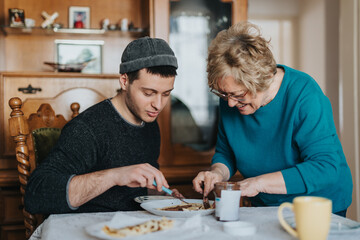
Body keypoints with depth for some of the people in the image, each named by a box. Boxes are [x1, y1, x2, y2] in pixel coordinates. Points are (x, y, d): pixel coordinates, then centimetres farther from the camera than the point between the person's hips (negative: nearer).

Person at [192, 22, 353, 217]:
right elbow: (225, 154, 11)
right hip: (263, 208, 3)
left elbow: (326, 168, -24)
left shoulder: (305, 95, -20)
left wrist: (258, 183, -27)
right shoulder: (229, 98, -3)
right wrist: (217, 173, -12)